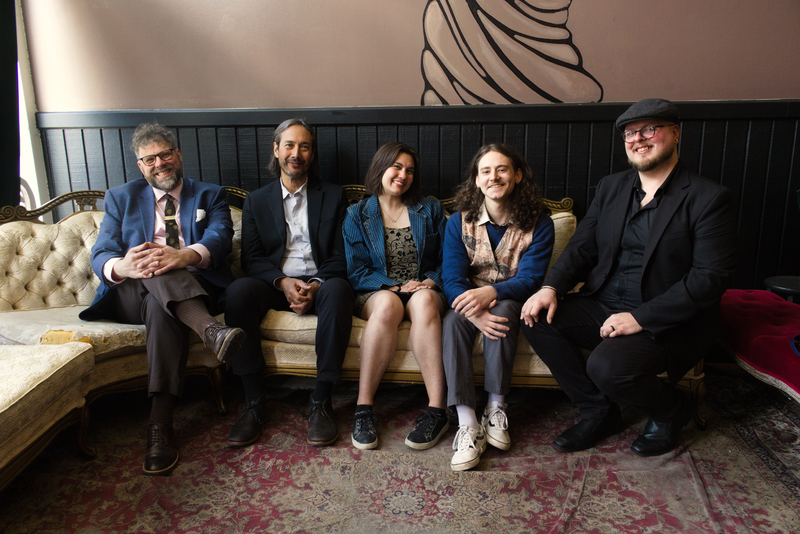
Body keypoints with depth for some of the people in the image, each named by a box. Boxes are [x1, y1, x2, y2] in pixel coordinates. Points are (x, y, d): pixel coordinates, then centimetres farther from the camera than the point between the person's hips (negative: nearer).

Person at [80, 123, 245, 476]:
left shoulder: (209, 196, 18)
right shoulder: (121, 198, 21)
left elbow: (220, 236, -5)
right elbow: (100, 255, 5)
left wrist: (186, 255, -30)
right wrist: (119, 266, -23)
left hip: (192, 289, -1)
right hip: (131, 295, 1)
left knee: (163, 307, -36)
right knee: (153, 265, -33)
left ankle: (161, 423, -40)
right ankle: (209, 329, -51)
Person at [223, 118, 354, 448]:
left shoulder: (333, 196, 13)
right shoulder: (256, 201, 16)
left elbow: (341, 256, 4)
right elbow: (251, 259, 5)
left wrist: (315, 285, -16)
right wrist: (283, 282, -15)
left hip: (319, 283, -1)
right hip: (275, 284, 2)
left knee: (338, 290, -36)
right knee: (238, 291, -31)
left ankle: (321, 401, -28)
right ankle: (255, 401, -22)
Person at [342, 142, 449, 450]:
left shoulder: (430, 210, 14)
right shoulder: (357, 216, 9)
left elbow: (447, 260, 12)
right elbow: (356, 272, 1)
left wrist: (431, 281, -9)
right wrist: (396, 286, -13)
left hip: (424, 289, 1)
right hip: (377, 293, -1)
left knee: (424, 301, -36)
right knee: (388, 304, -38)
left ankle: (436, 410, -41)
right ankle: (363, 408, -35)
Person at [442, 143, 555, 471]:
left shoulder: (538, 223, -6)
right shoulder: (459, 222, -3)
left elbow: (530, 279, -14)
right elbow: (452, 279, -11)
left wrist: (491, 292, -35)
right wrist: (475, 313, -33)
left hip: (513, 301, -1)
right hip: (469, 299, 1)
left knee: (503, 310, -35)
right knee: (453, 321, -31)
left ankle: (496, 409, -24)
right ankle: (467, 424, -34)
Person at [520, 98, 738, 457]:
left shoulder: (708, 198, -8)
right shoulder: (610, 188, 10)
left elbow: (711, 277, -15)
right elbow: (582, 246, 7)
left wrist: (641, 317, -23)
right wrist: (551, 287, -13)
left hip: (666, 321, -6)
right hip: (602, 307, 6)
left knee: (607, 368, -30)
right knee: (537, 318, -15)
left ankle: (670, 411, 7)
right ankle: (598, 413, 1)